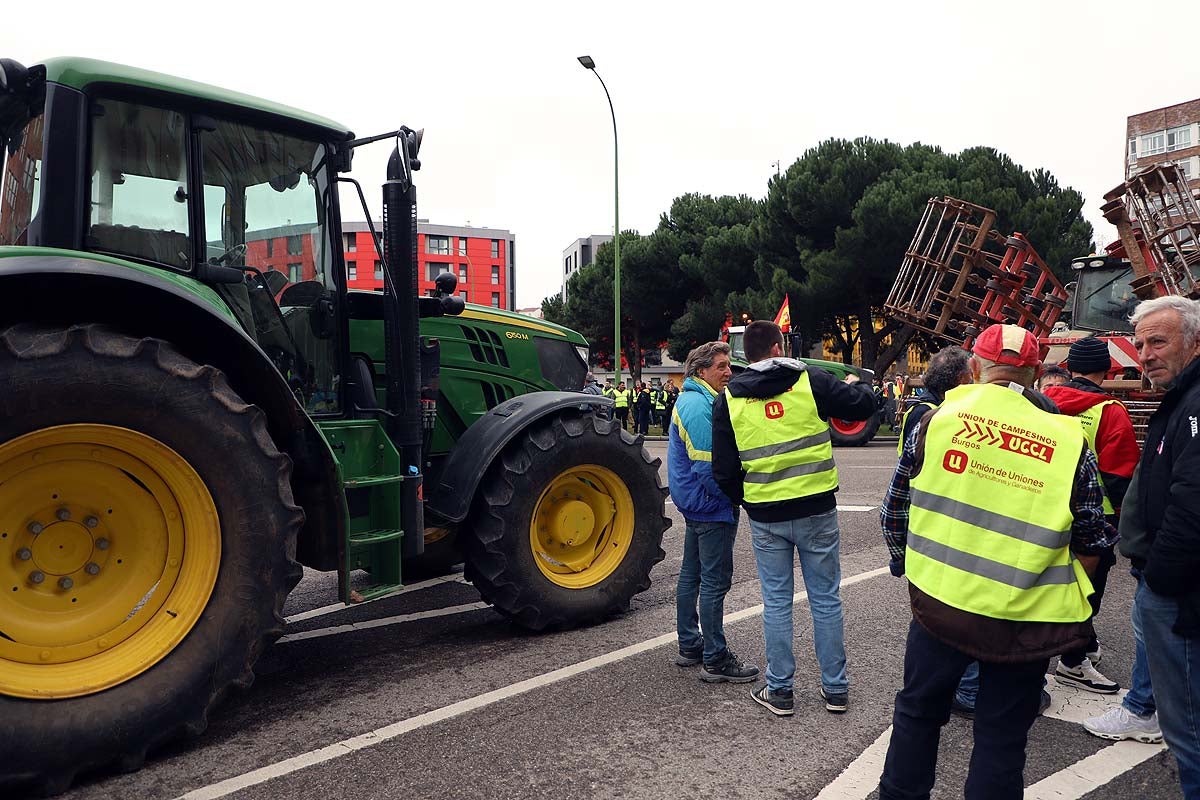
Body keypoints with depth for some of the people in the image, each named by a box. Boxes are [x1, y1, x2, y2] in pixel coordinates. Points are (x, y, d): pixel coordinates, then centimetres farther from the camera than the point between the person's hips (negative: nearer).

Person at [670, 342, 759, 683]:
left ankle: (689, 645, 28)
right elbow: (707, 466, -24)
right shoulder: (700, 406, -19)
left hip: (694, 504, 11)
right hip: (711, 506, -11)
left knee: (691, 575, 16)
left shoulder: (693, 400, 14)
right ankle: (716, 660, 4)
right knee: (715, 582, -4)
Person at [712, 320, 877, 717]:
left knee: (776, 602, 13)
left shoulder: (728, 399, -1)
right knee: (826, 599, 13)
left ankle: (779, 690, 20)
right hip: (816, 511, 0)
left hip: (765, 517, 1)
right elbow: (864, 404, -1)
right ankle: (835, 688, 24)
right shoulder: (811, 382, -7)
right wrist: (854, 385, 22)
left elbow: (724, 471, -1)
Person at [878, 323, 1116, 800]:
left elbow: (895, 510, 2)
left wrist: (912, 565, 17)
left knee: (918, 711, 21)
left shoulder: (937, 420, -6)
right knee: (1002, 737, 15)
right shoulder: (1069, 443, -4)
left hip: (939, 604, 0)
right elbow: (1091, 548, 3)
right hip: (1024, 622, 0)